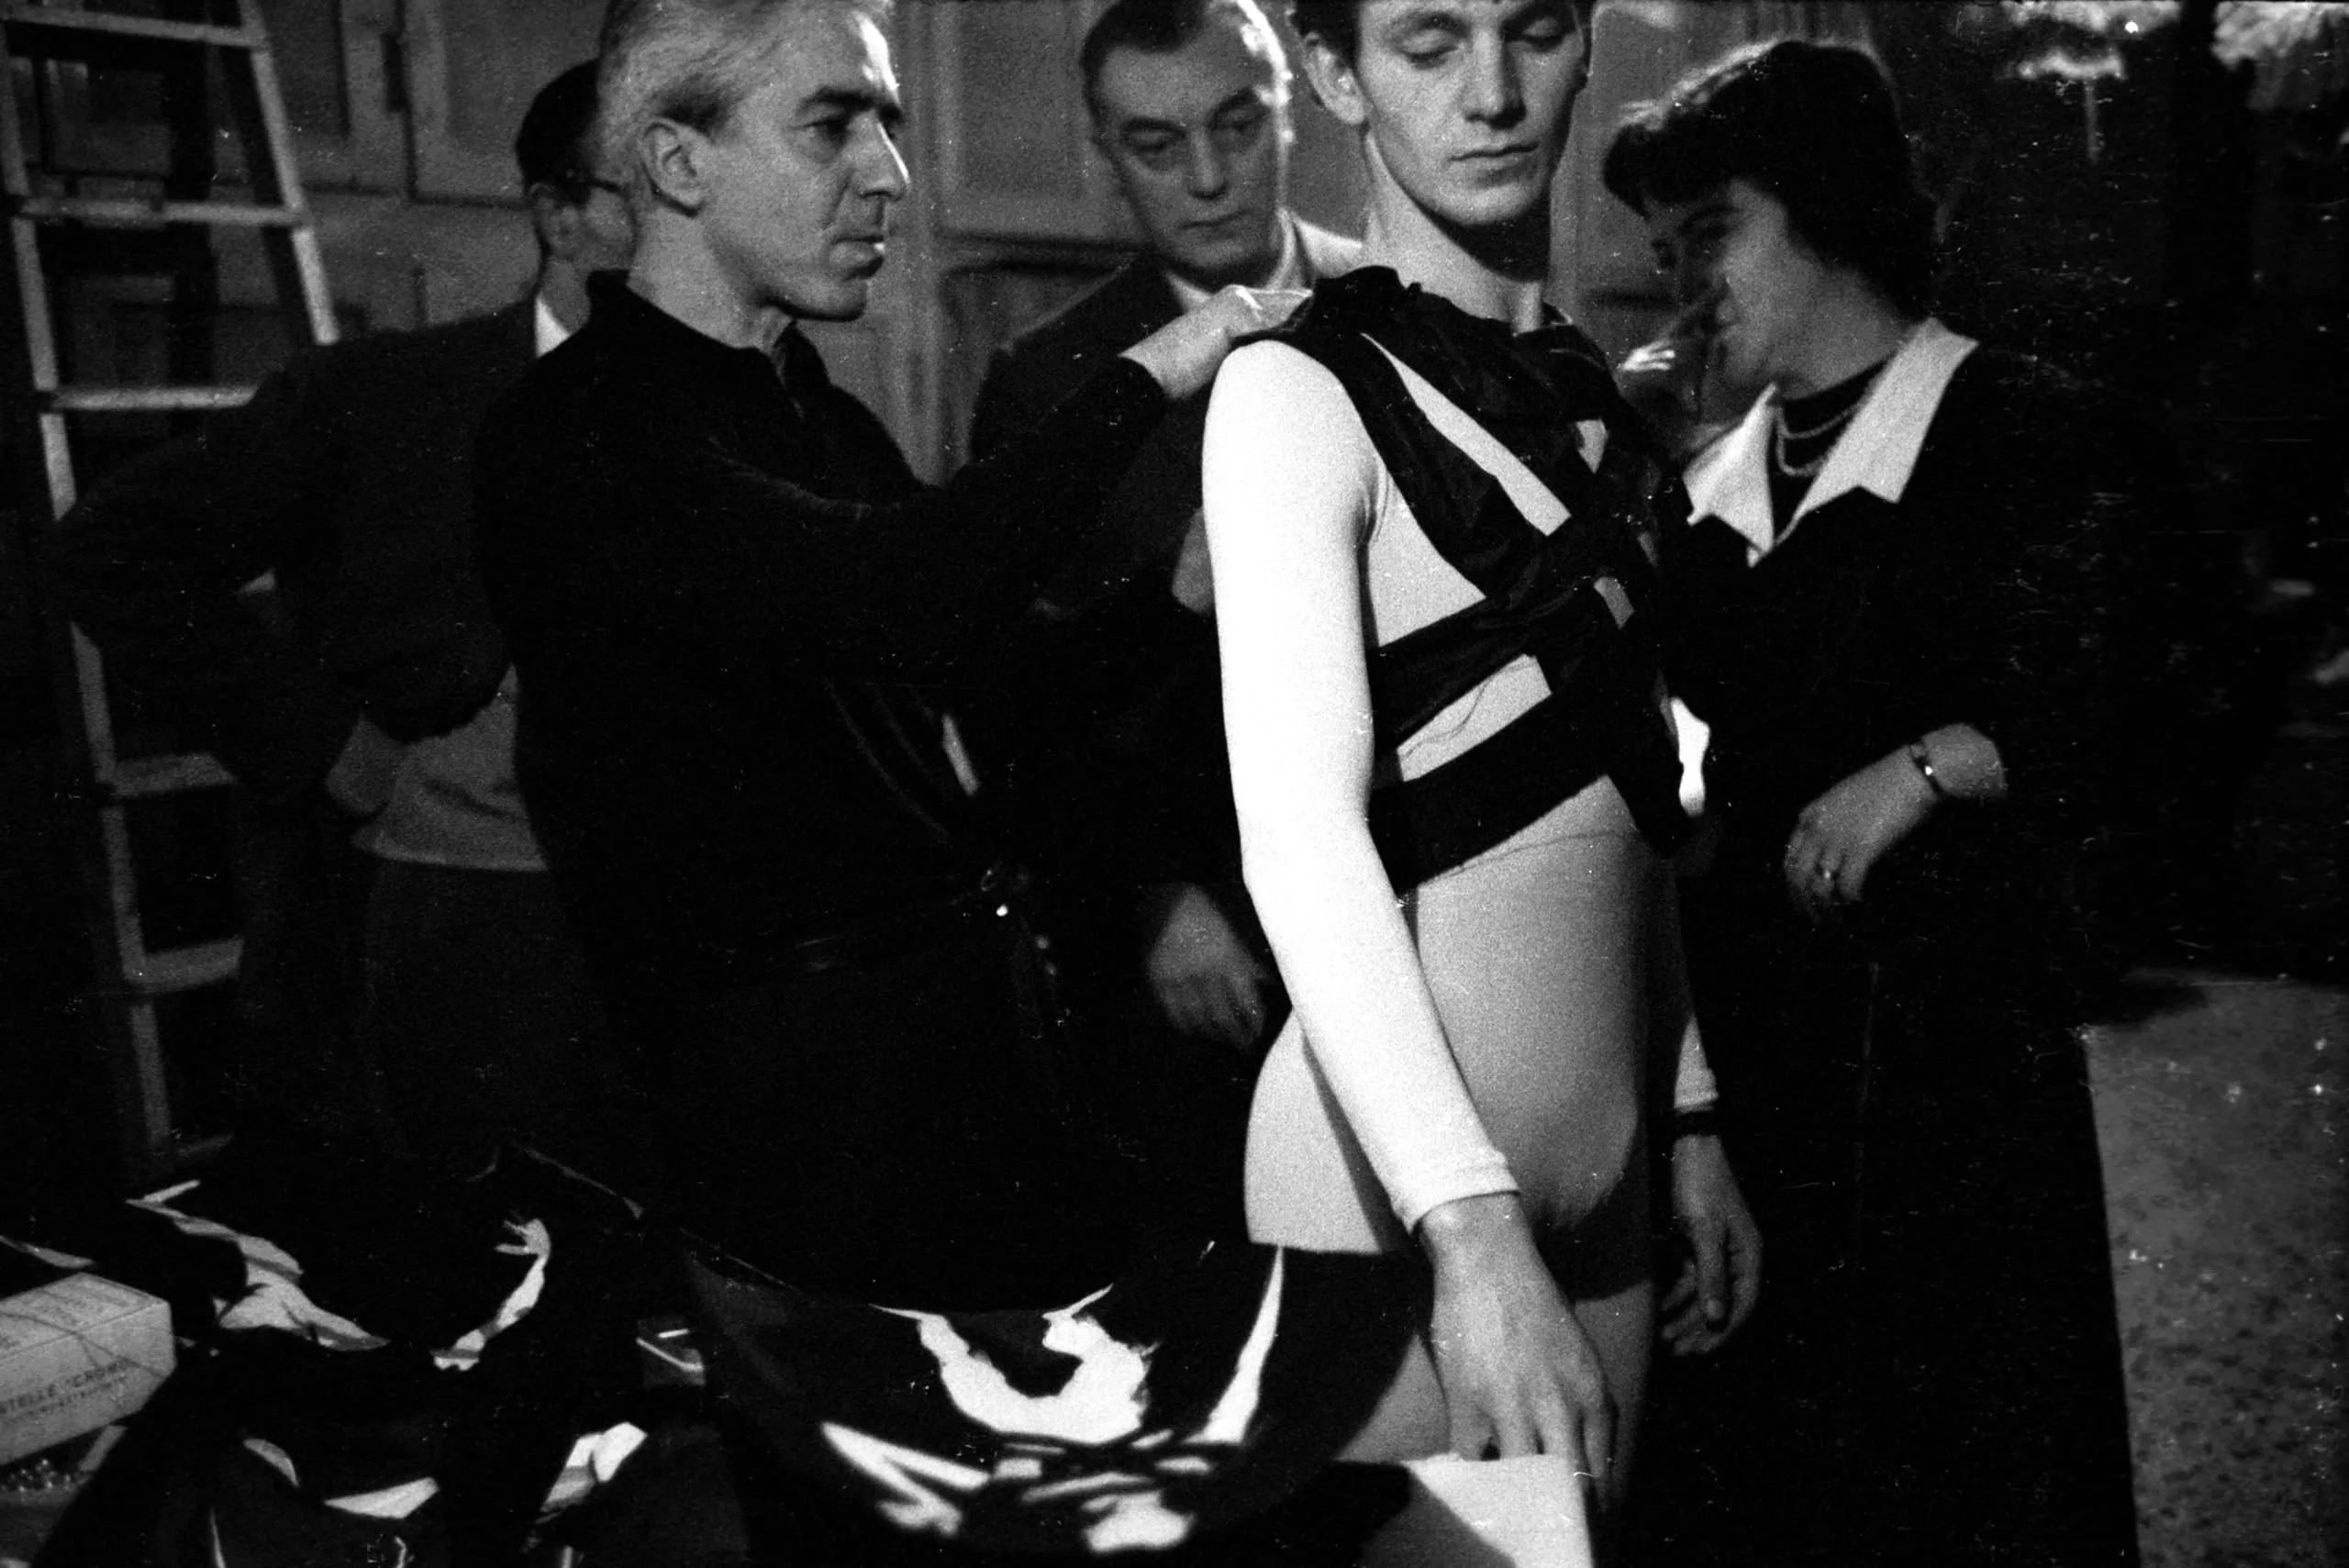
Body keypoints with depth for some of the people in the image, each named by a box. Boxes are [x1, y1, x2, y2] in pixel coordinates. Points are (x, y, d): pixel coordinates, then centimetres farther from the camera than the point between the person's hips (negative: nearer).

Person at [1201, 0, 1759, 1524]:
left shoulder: (1586, 393, 10)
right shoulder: (1299, 391, -11)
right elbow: (1303, 834, -22)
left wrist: (1691, 1114, 12)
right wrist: (1474, 1227, -31)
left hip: (1601, 1158, 7)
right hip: (1400, 1171, -6)